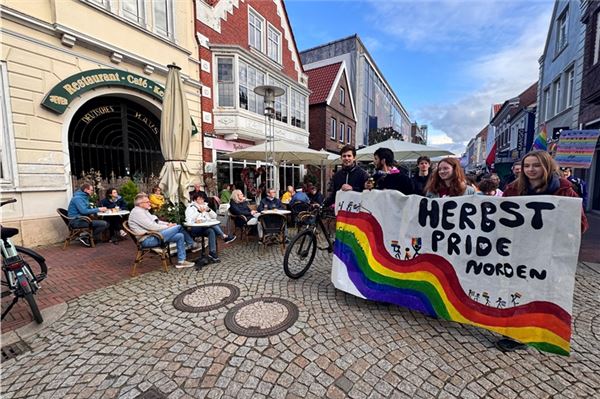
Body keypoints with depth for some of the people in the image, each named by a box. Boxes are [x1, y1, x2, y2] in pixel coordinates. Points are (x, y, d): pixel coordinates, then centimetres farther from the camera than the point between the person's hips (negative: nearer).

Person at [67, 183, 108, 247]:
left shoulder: (84, 197, 15)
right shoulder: (78, 198, -14)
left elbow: (88, 209, 20)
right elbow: (84, 211, -25)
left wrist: (99, 209, 3)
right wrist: (98, 209, -16)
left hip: (81, 219, 10)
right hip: (77, 221, -10)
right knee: (104, 224, -23)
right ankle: (86, 238, -8)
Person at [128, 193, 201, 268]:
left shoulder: (144, 211, 18)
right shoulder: (137, 212, -15)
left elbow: (156, 222, 20)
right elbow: (151, 227, -22)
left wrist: (167, 224, 2)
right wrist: (167, 227, -11)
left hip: (153, 236, 10)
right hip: (148, 239, -10)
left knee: (180, 236, -3)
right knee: (178, 227, -15)